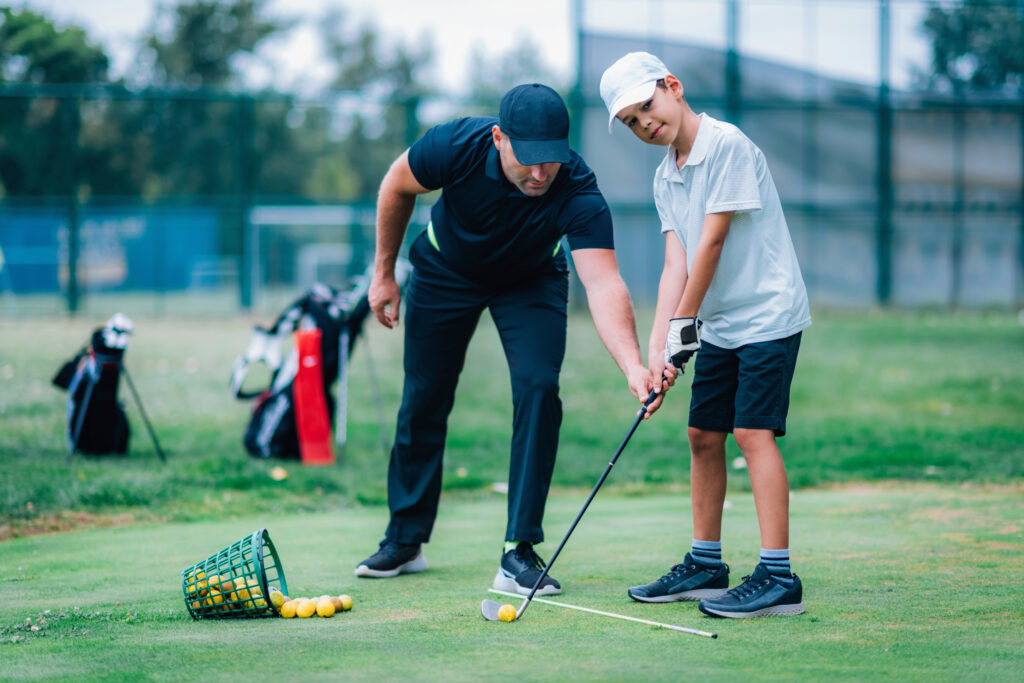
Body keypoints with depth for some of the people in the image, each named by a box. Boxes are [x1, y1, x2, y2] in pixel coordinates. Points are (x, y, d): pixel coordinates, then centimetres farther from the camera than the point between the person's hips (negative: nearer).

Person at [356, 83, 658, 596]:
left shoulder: (578, 193, -38)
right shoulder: (456, 146, -35)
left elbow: (603, 283, -49)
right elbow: (397, 185, -12)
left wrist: (633, 365, -64)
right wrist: (384, 272, -5)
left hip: (530, 282, -1)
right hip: (445, 273, 1)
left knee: (539, 389, -20)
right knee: (424, 400, 7)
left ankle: (519, 552, -12)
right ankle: (405, 540, 26)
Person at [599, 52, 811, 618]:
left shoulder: (727, 145, -15)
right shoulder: (665, 177, 9)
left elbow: (712, 242, -16)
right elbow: (676, 261, 2)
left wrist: (683, 324, -12)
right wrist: (656, 348, -9)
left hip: (767, 314, -8)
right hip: (718, 326, 8)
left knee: (753, 433, -15)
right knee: (703, 435, 10)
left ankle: (778, 577, -16)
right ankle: (705, 565, 21)